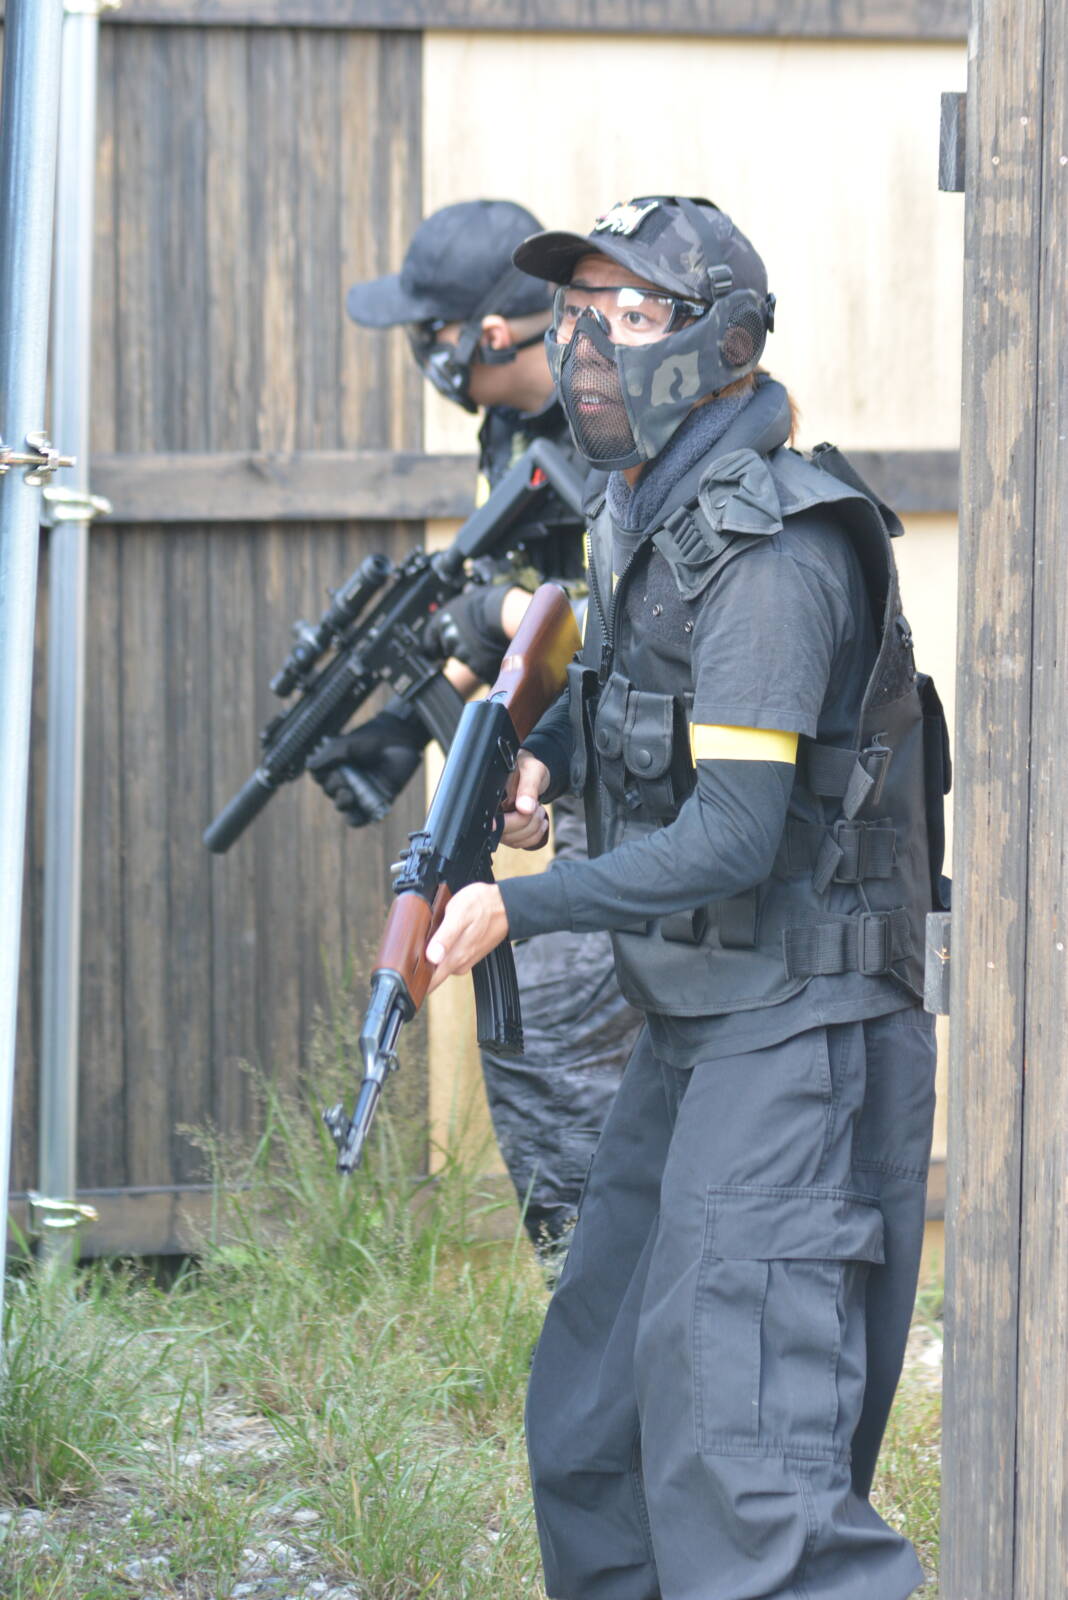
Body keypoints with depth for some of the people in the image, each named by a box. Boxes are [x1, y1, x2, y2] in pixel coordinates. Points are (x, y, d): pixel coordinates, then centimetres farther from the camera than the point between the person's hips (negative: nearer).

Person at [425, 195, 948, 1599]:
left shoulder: (772, 546, -19)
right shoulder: (637, 512, 10)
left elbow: (731, 839, -24)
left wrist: (519, 907, -15)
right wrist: (538, 759, 13)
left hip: (794, 1046, -10)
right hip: (691, 1037, 10)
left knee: (745, 1455, -18)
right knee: (587, 1427, 17)